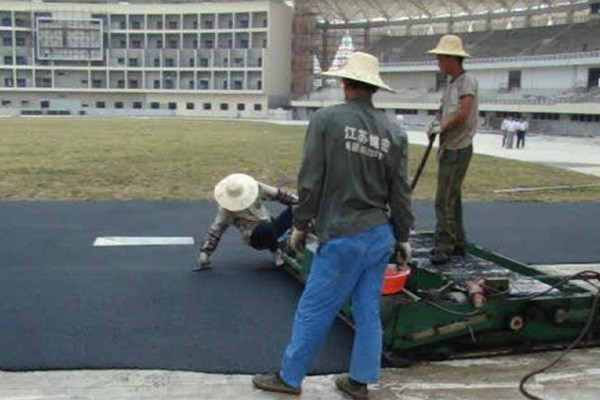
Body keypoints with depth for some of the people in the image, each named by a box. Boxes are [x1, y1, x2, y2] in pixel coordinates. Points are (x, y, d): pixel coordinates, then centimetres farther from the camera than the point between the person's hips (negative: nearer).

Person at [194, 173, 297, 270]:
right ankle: (276, 252, -13)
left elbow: (278, 194, -1)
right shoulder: (226, 209, -15)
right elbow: (215, 230, -15)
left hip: (271, 229, 4)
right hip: (256, 237, -4)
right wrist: (205, 253, -20)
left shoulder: (256, 187, -7)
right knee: (267, 228, -40)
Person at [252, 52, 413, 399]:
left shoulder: (326, 120, -10)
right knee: (368, 311, 14)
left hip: (342, 237, -5)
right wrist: (403, 238, 14)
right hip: (381, 235, 5)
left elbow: (311, 180, -10)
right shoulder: (395, 131, 2)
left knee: (314, 310, 7)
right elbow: (401, 192, 4)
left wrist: (301, 224, 1)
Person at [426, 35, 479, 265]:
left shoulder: (467, 81, -12)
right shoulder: (451, 82, 16)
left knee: (444, 200, -11)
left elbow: (462, 114, -22)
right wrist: (438, 124, 2)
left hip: (458, 149, -10)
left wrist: (441, 127, -11)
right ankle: (457, 243, 25)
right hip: (449, 148, 10)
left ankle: (444, 247, -6)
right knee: (452, 198, 15)